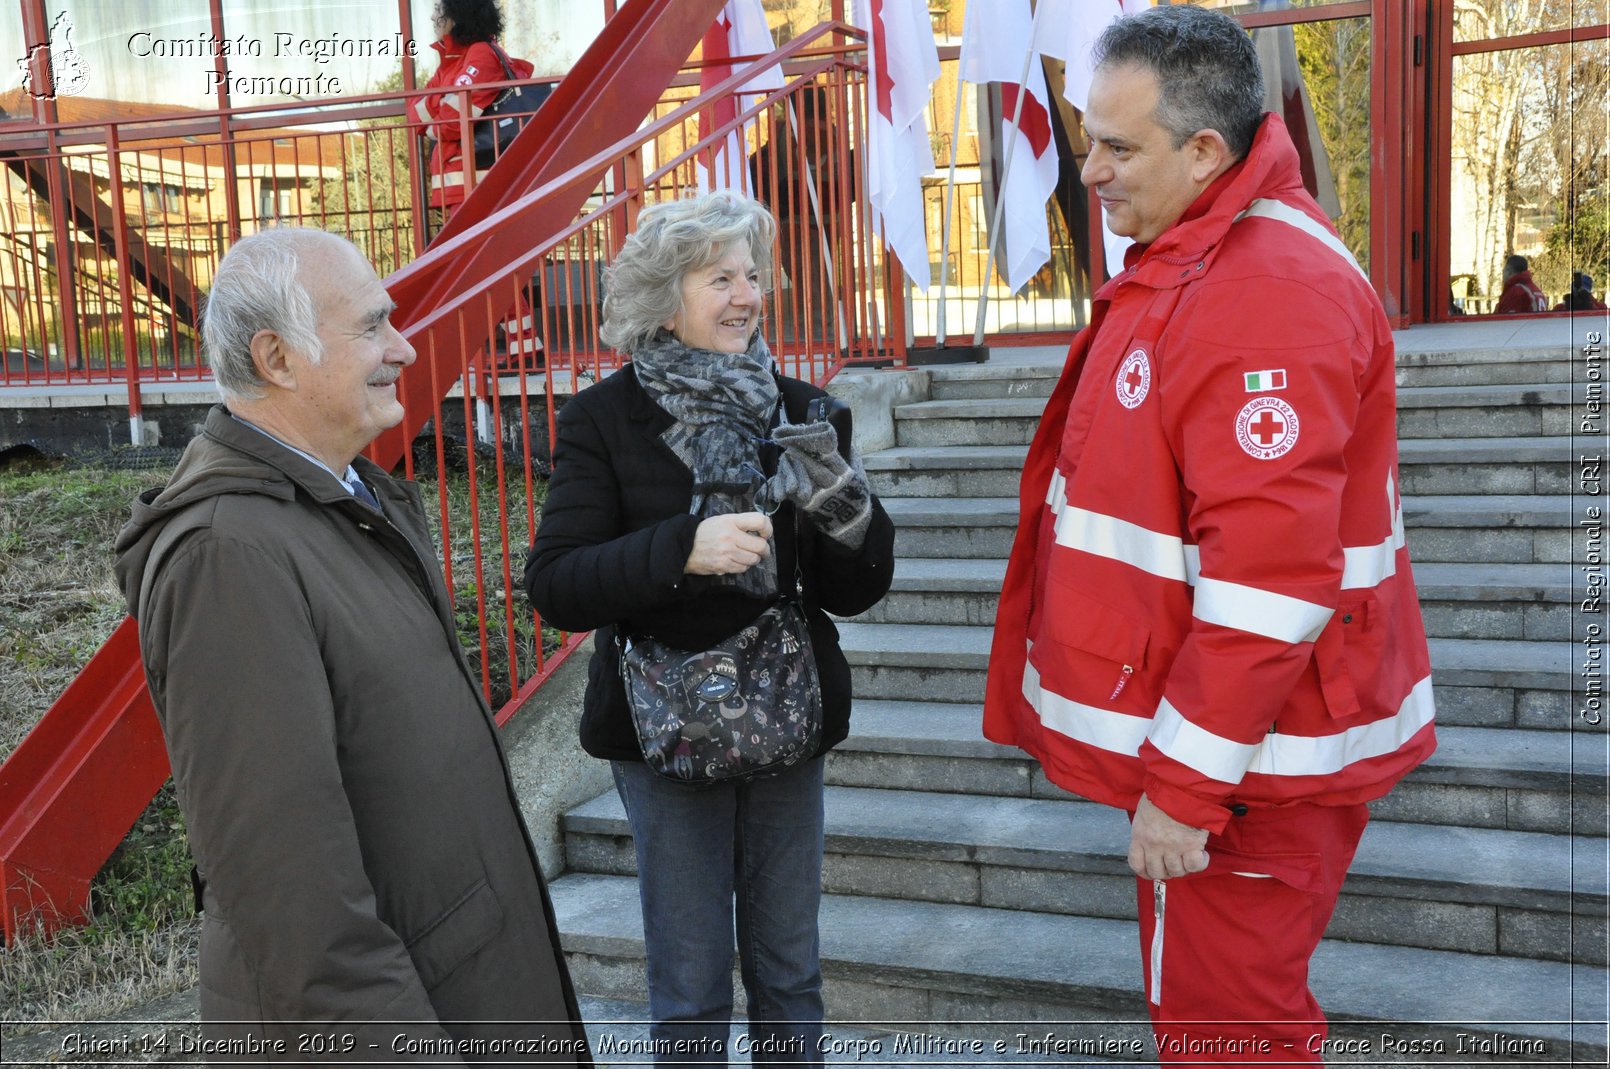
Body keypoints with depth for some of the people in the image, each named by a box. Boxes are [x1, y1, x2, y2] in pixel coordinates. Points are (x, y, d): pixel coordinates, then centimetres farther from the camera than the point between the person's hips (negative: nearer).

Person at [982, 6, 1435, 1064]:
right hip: (1194, 736, 10)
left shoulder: (1270, 294, -23)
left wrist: (1188, 787, -23)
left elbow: (1266, 578, -28)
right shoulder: (1187, 263, 11)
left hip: (1250, 751, -10)